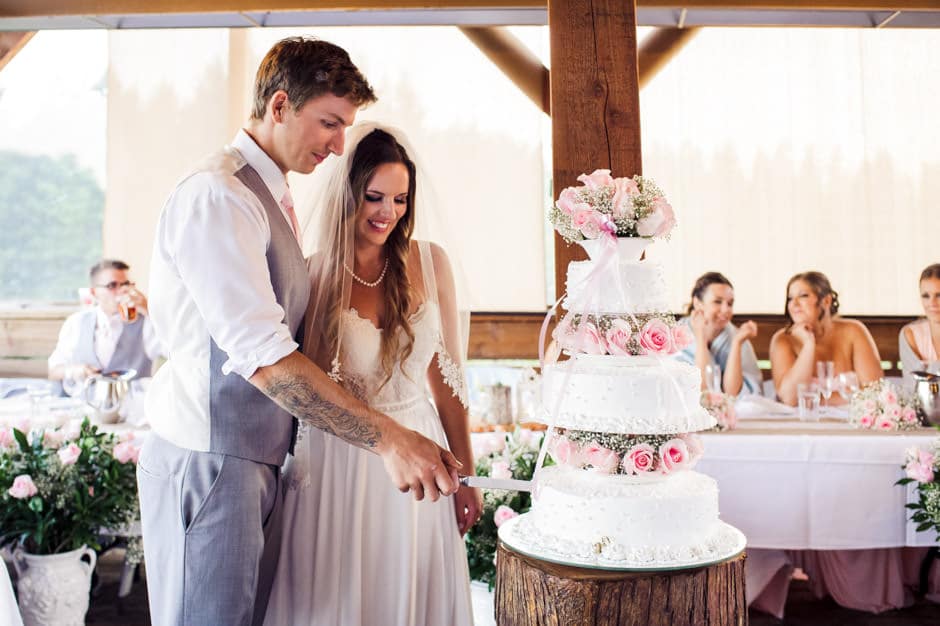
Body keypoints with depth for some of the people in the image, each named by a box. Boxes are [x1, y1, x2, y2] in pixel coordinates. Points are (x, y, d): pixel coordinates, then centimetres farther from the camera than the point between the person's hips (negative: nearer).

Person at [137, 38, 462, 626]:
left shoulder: (278, 198, 13)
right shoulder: (217, 194, -17)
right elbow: (260, 354, -25)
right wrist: (387, 438, -25)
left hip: (262, 460, 9)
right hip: (209, 462, -9)